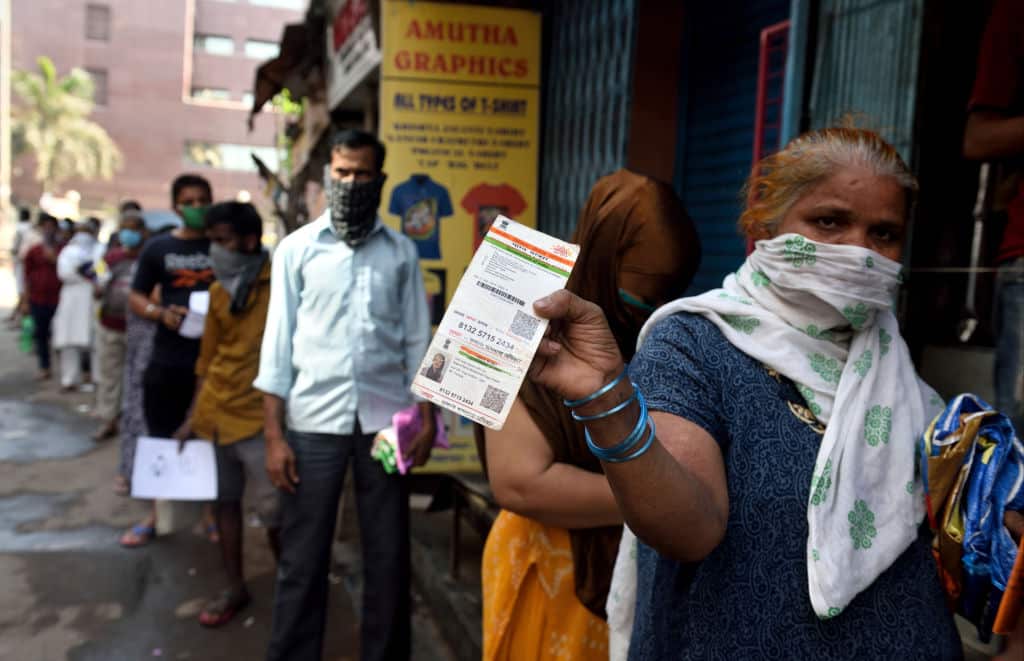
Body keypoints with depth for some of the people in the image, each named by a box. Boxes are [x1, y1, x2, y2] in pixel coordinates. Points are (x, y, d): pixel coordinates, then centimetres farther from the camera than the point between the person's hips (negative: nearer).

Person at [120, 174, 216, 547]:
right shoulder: (158, 249, 6)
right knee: (161, 438, 9)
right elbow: (135, 298, 9)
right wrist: (160, 312, -12)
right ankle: (155, 515, 24)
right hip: (169, 359, 1)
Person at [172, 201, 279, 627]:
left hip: (259, 415, -6)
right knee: (225, 500, 14)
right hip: (214, 412, 6)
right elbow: (208, 357, 15)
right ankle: (235, 588, 28)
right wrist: (194, 415, 14)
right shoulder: (219, 289, 10)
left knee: (274, 510, 1)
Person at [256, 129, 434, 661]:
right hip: (314, 421, -1)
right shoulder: (297, 248, 3)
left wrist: (426, 417, 0)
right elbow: (278, 342, 0)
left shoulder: (401, 252, 7)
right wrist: (274, 435, -4)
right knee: (302, 560, 8)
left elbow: (417, 340, 8)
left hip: (384, 419, 1)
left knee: (388, 557, 10)